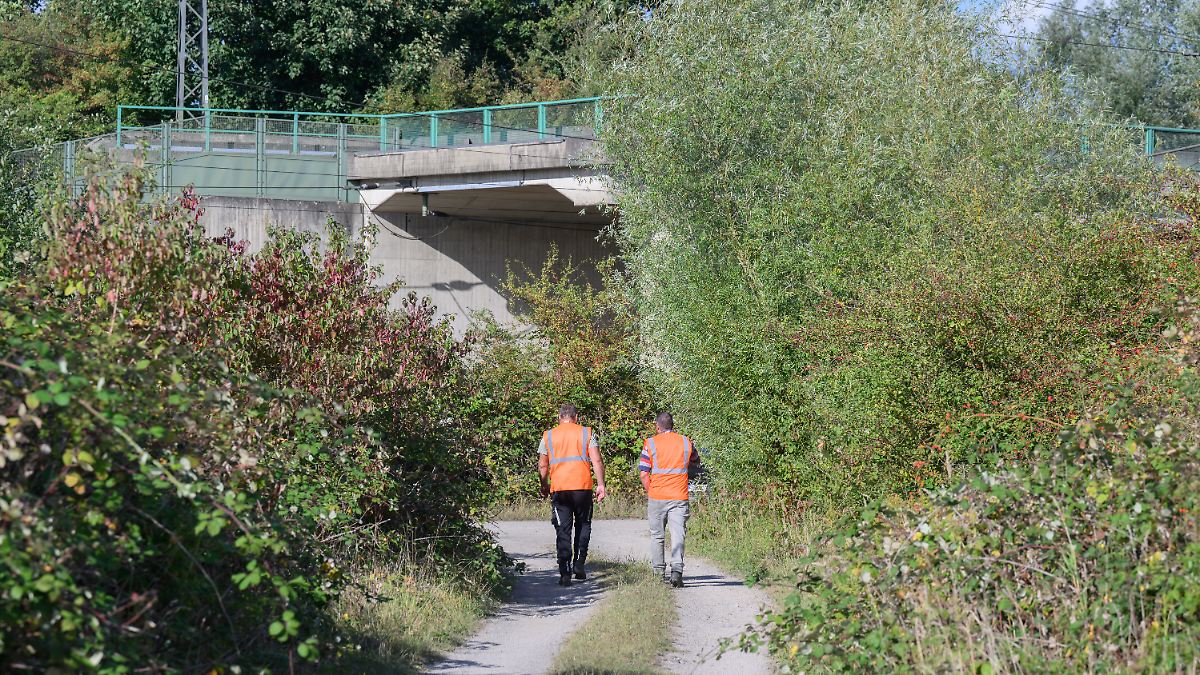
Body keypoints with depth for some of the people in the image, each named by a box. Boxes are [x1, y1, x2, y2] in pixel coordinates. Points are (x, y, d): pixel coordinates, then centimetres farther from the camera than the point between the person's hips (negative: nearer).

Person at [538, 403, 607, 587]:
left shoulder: (548, 436, 9)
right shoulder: (586, 433, 5)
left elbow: (542, 466, 9)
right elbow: (597, 461, -3)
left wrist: (544, 486, 23)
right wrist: (601, 485, -1)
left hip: (558, 488, 1)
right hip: (582, 486, -1)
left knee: (562, 530, 3)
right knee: (583, 524, 17)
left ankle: (564, 573, -4)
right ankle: (579, 563, 5)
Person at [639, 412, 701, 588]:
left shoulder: (651, 443, -1)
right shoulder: (686, 442, 5)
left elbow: (643, 473, -4)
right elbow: (696, 463, 22)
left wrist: (649, 493, 8)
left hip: (657, 496, -1)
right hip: (679, 497, 1)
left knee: (657, 536, 12)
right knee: (678, 535, -4)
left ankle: (659, 572, 17)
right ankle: (677, 570, -19)